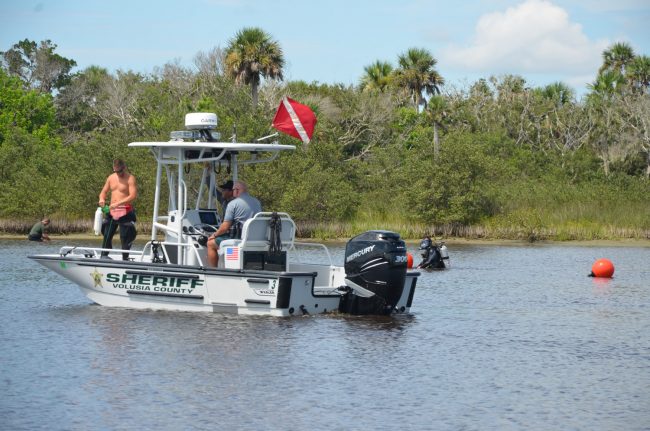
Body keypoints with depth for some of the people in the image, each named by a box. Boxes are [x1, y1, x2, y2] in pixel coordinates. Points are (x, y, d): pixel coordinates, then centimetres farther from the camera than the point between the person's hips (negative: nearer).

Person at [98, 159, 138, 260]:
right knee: (107, 235, 5)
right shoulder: (111, 178, 12)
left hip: (125, 212, -6)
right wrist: (102, 199, -4)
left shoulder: (130, 179, -7)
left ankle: (125, 259, 1)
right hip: (112, 211, 6)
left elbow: (133, 196, -18)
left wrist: (118, 203, -26)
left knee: (125, 237, -5)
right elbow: (104, 191, 21)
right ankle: (103, 257, 10)